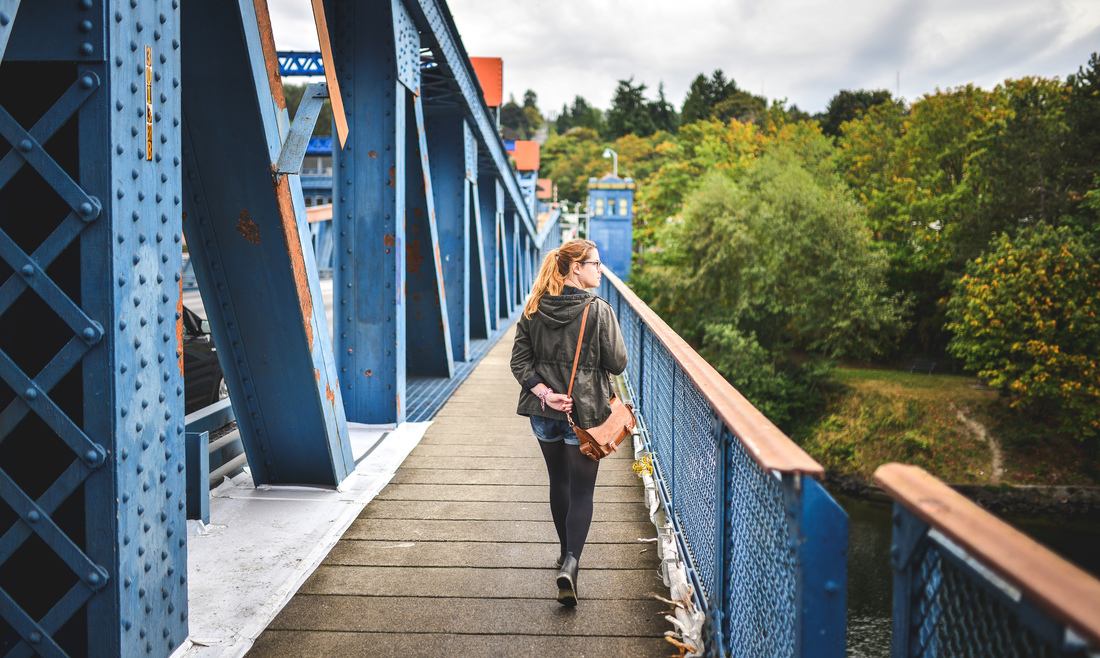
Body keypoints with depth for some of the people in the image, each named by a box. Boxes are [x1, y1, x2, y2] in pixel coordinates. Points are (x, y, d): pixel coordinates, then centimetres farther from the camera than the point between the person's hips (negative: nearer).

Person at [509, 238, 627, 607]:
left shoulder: (535, 310, 0)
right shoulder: (598, 310, -15)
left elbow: (519, 361, -3)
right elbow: (618, 363, -10)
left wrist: (543, 392, -8)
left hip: (543, 411, 5)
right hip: (584, 412, -5)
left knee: (558, 482, 21)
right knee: (582, 491, 3)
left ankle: (567, 555, 35)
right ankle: (571, 563, -15)